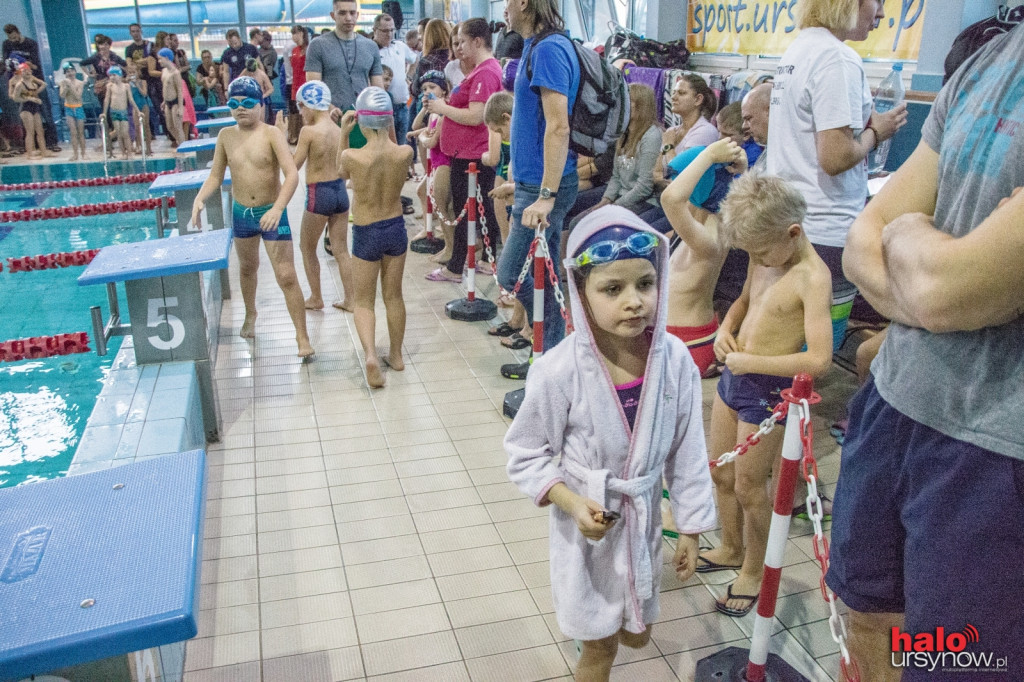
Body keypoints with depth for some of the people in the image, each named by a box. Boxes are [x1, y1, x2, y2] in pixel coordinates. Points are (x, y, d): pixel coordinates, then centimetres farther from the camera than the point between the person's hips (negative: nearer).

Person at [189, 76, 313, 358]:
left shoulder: (272, 134, -15)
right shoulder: (226, 136, 0)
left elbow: (292, 174, -26)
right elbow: (215, 176, 4)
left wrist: (278, 208, -39)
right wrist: (199, 199, -15)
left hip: (271, 213, -5)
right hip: (240, 213, 5)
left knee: (287, 277, -9)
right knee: (247, 267, 25)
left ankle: (302, 337, -1)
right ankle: (250, 316, 49)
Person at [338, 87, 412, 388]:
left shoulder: (352, 156, -22)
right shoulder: (405, 153, -15)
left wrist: (343, 134, -2)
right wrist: (388, 129, 1)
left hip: (366, 234, -3)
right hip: (396, 228, 3)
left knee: (364, 301, 11)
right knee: (393, 296, 20)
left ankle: (370, 354, -12)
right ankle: (396, 354, 32)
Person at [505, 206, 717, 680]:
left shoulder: (675, 360, -16)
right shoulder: (561, 371, -25)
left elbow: (688, 453, -4)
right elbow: (525, 453, -12)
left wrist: (690, 529, 3)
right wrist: (571, 502, -24)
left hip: (642, 521, 3)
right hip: (586, 526, -3)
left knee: (638, 634, 24)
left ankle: (607, 623, 58)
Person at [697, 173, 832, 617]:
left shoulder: (812, 277, -22)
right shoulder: (764, 259, 2)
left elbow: (819, 359, -29)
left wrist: (750, 362, -25)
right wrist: (725, 330, 2)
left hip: (767, 391, -8)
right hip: (733, 377, 8)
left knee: (748, 486, 7)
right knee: (721, 474, 19)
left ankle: (754, 572, 29)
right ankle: (731, 550, 42)